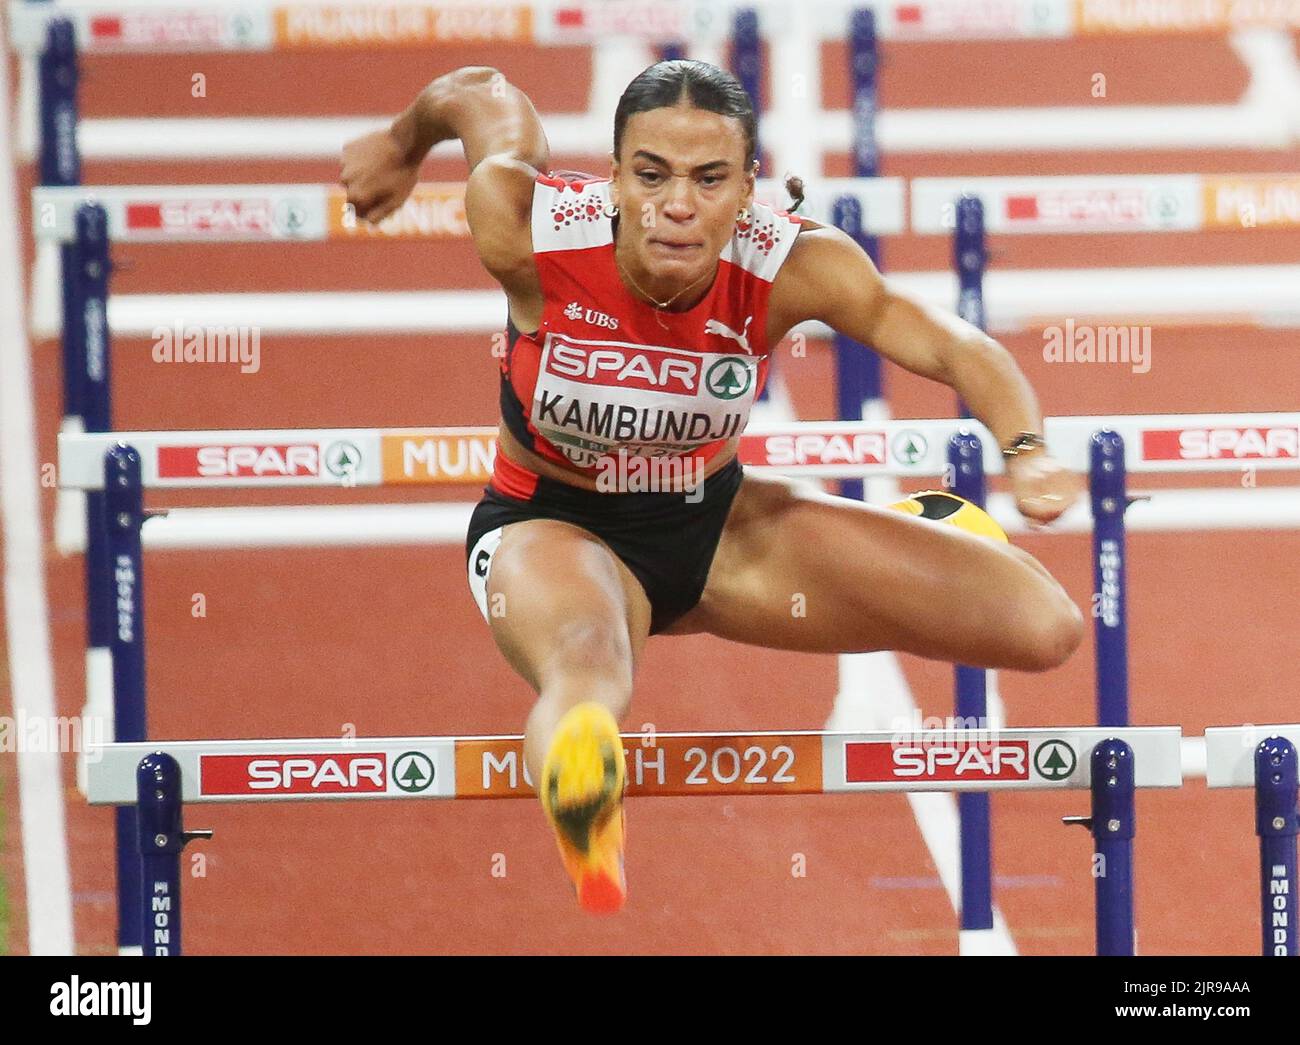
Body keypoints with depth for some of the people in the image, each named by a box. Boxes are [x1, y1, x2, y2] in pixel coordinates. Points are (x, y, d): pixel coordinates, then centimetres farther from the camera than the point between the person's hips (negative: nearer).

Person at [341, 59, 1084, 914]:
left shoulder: (793, 266, -25)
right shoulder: (526, 234, -27)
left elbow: (958, 350, -26)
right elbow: (484, 93, -7)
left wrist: (1027, 452, -48)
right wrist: (403, 146, 17)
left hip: (715, 522, 3)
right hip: (552, 524, -3)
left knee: (1045, 626, -4)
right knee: (586, 670, -44)